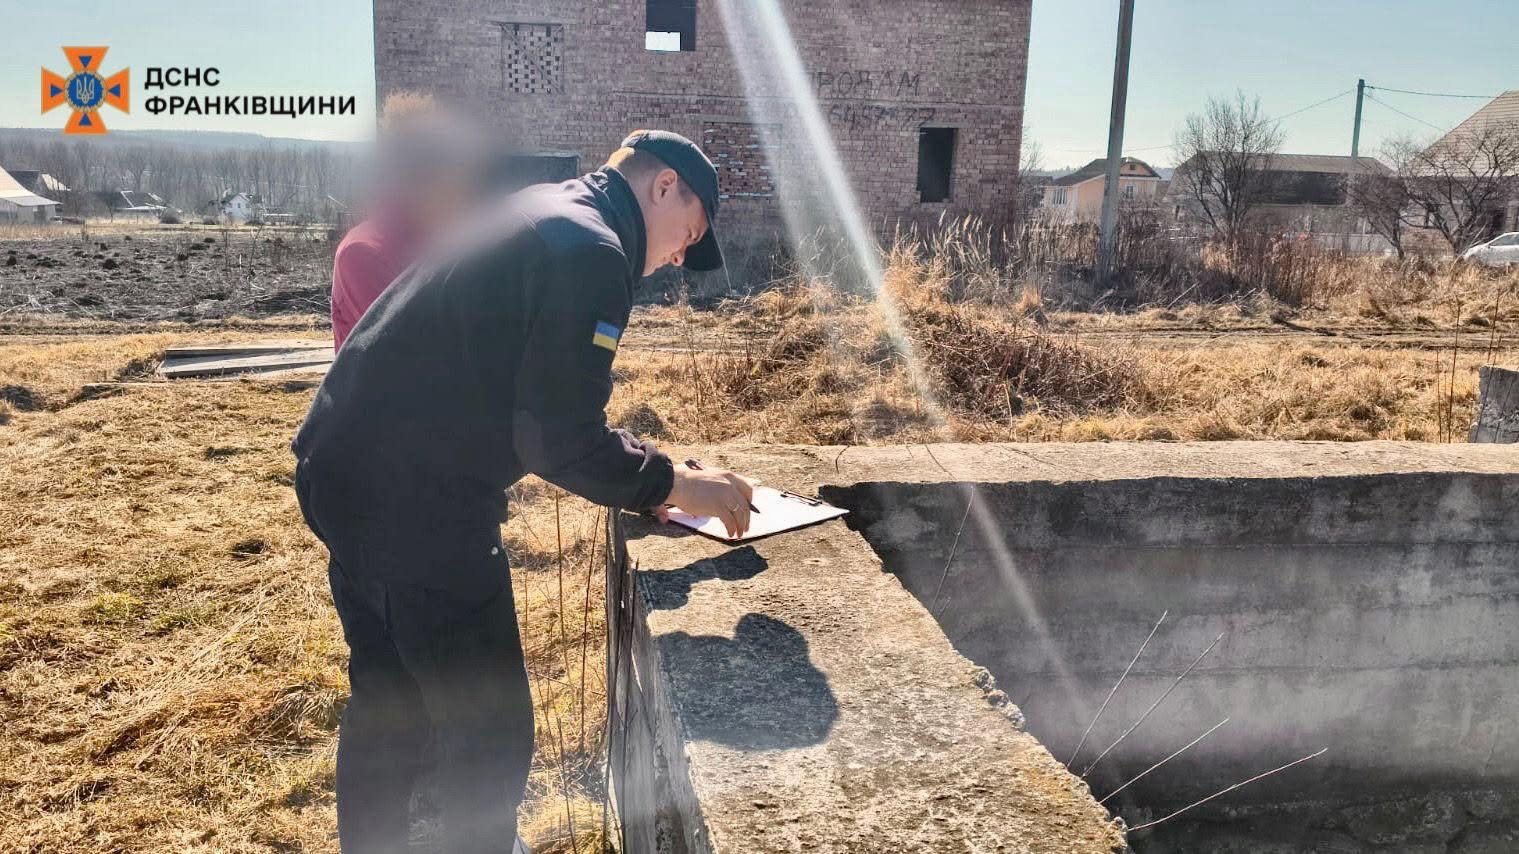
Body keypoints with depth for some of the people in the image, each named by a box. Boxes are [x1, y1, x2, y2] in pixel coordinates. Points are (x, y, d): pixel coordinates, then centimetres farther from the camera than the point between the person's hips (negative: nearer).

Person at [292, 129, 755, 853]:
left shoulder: (536, 213, 15)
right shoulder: (591, 252, -15)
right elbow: (562, 439, -19)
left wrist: (637, 474, 19)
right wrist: (675, 485, -6)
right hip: (415, 505, -10)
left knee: (386, 705, 26)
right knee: (490, 736, 5)